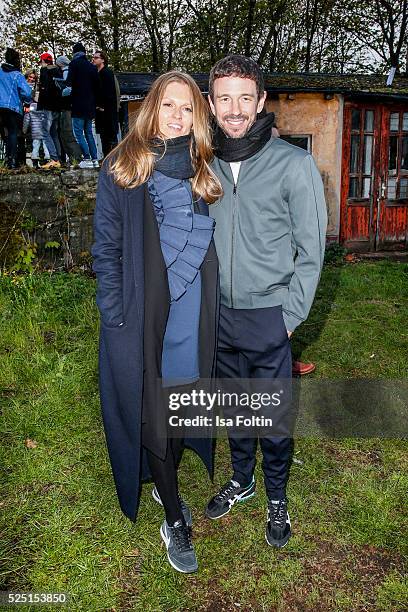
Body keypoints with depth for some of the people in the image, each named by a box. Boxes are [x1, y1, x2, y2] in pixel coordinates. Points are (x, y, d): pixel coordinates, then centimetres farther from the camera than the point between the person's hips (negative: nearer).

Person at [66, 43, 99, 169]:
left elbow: (69, 82, -15)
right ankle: (95, 160, 8)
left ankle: (87, 159, -14)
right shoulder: (92, 66, 14)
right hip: (90, 105, 7)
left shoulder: (74, 63, -4)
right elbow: (97, 85, 15)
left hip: (79, 105, -7)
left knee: (78, 132, -6)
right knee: (88, 133, 12)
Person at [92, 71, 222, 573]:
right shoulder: (121, 168, 0)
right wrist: (115, 314, -9)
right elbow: (106, 247, -3)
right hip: (141, 319, -3)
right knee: (153, 414, 4)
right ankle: (174, 521, 24)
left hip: (193, 314, 3)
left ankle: (167, 487, 40)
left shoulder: (203, 169, 10)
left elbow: (215, 241, 13)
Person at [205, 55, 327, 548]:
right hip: (220, 314, 4)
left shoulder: (294, 164, -9)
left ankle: (276, 497, 33)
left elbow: (311, 250, -7)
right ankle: (241, 479, 42)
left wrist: (291, 316, -10)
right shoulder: (205, 165, 4)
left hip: (269, 317, -4)